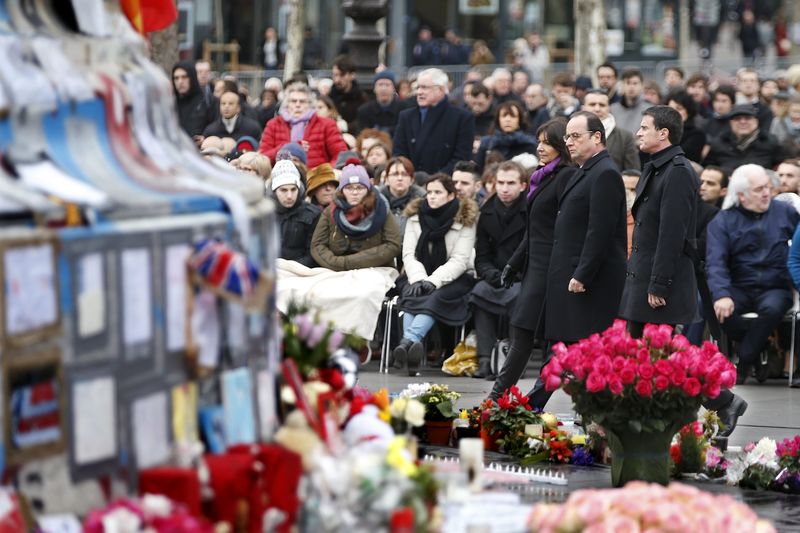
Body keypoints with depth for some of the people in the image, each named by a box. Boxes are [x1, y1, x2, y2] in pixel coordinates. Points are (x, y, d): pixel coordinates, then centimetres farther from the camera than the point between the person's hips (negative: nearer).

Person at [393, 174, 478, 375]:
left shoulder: (465, 219, -3)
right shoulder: (415, 216, 8)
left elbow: (459, 260, -10)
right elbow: (409, 254, 1)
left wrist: (434, 281, -24)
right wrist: (418, 279, -19)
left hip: (453, 278, -3)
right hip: (419, 274, 3)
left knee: (436, 297, -35)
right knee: (411, 295, -31)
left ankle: (408, 340, -56)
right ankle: (413, 347, -53)